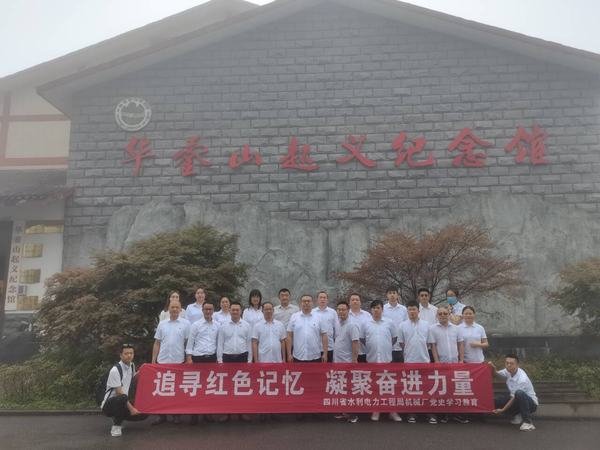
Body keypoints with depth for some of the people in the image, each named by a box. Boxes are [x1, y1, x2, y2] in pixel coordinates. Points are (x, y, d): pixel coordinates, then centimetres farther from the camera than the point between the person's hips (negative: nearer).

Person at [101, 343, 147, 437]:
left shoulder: (132, 366, 5)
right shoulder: (115, 370, -19)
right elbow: (119, 393, -21)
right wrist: (131, 408, -22)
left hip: (123, 404, 8)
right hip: (109, 404, -8)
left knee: (143, 414, -10)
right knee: (122, 398, -39)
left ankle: (118, 419, 13)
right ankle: (116, 426, -17)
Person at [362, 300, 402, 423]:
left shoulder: (389, 323, 1)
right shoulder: (366, 324, 2)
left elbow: (394, 337, 11)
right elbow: (362, 339, 10)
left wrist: (388, 347, 9)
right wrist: (371, 348, 9)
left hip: (386, 358, -1)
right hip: (372, 359, 1)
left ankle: (392, 411, 12)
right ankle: (375, 410, 18)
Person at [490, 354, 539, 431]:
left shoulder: (522, 379, -29)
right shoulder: (508, 371, -9)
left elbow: (514, 397, -24)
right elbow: (497, 374, 11)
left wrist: (502, 410, -19)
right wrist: (493, 368, -13)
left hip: (530, 403, -7)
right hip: (516, 400, 7)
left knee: (519, 393, -39)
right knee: (496, 402, -11)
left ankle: (527, 422, -26)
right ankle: (518, 415, 11)